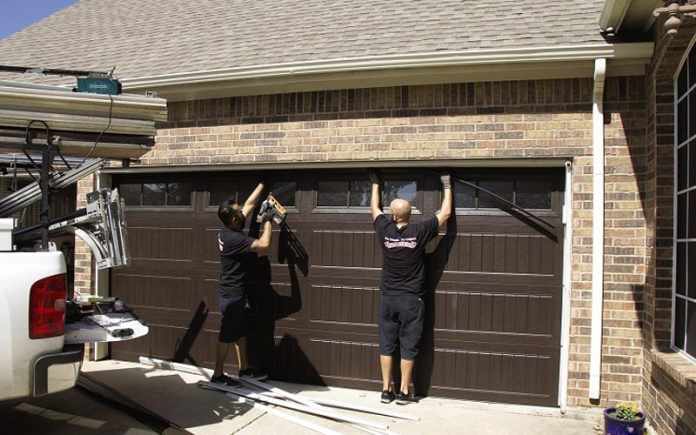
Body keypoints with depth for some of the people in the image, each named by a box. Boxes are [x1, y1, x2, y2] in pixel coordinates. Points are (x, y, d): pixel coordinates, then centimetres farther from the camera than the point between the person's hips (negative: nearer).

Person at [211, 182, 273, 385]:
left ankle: (244, 369, 30)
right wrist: (267, 222, -17)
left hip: (236, 293, 9)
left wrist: (262, 184, 13)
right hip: (232, 295, -9)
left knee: (241, 332, 18)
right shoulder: (234, 238, -25)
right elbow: (264, 245, -31)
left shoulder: (229, 231, 2)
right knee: (227, 335, 2)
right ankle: (218, 375, 14)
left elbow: (250, 204, 11)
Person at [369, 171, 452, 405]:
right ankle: (404, 392, 12)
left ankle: (386, 390, 15)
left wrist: (375, 184, 30)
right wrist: (447, 186, 13)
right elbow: (445, 213, 0)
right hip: (411, 300, -2)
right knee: (408, 347, 6)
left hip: (387, 298, 2)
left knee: (386, 344, 9)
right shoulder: (419, 232, -11)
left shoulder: (385, 231, -5)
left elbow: (375, 209, 15)